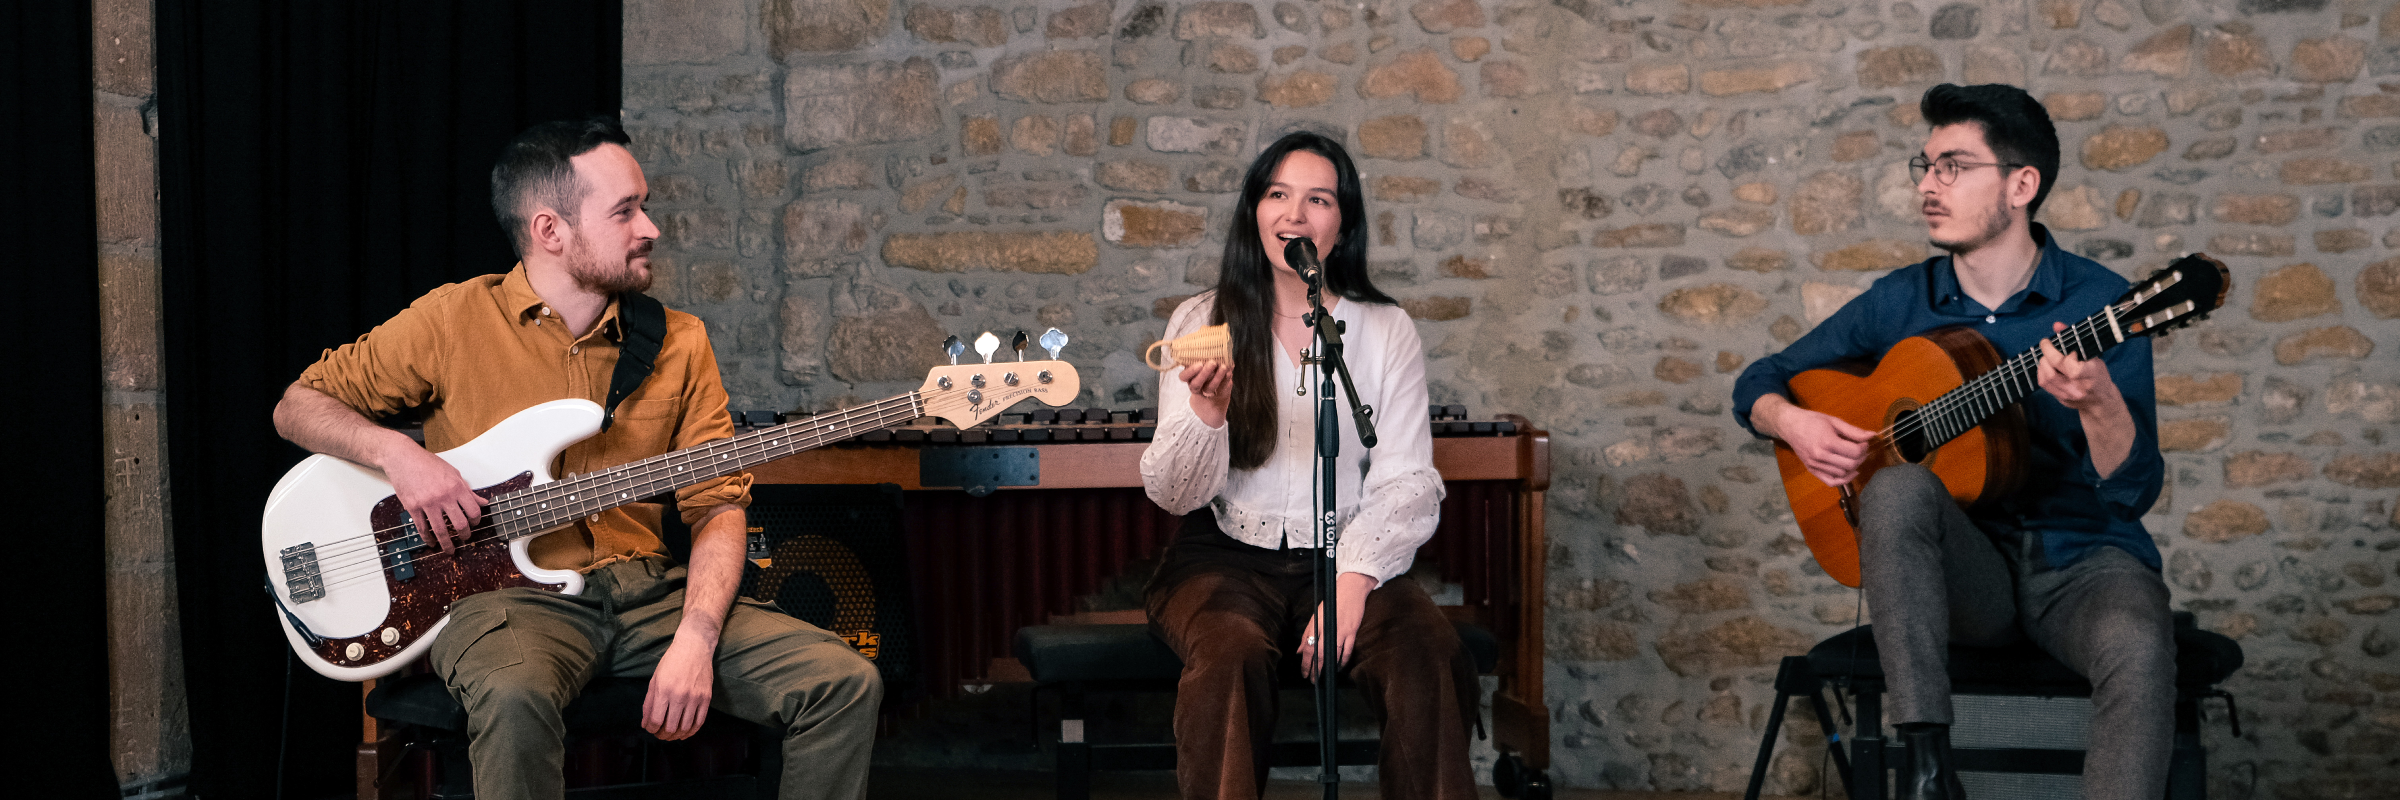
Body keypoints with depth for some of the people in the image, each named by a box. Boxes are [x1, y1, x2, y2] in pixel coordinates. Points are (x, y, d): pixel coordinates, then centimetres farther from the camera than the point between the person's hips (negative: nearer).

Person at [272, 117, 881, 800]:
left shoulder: (678, 342, 9)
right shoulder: (452, 321, 0)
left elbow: (718, 504, 4)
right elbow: (297, 407, 8)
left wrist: (695, 639, -13)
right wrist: (397, 454, -13)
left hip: (644, 590, 4)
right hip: (504, 591, -3)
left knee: (844, 682, -16)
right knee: (515, 698, -40)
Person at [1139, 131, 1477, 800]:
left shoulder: (1386, 331, 8)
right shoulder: (1203, 323, 6)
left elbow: (1408, 482, 0)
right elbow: (1174, 493, 0)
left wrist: (1355, 576, -18)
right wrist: (1207, 409, -21)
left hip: (1349, 560, 1)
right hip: (1225, 559, -1)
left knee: (1429, 657, -29)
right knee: (1230, 657, -34)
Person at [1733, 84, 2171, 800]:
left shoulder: (2100, 303, -5)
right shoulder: (1901, 302, 5)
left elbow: (2134, 491, -12)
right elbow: (1760, 382, 16)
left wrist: (2099, 404, -32)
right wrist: (1793, 423, -7)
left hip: (2083, 560, -2)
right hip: (1963, 574, 2)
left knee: (2138, 648, -35)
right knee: (1897, 484, -30)